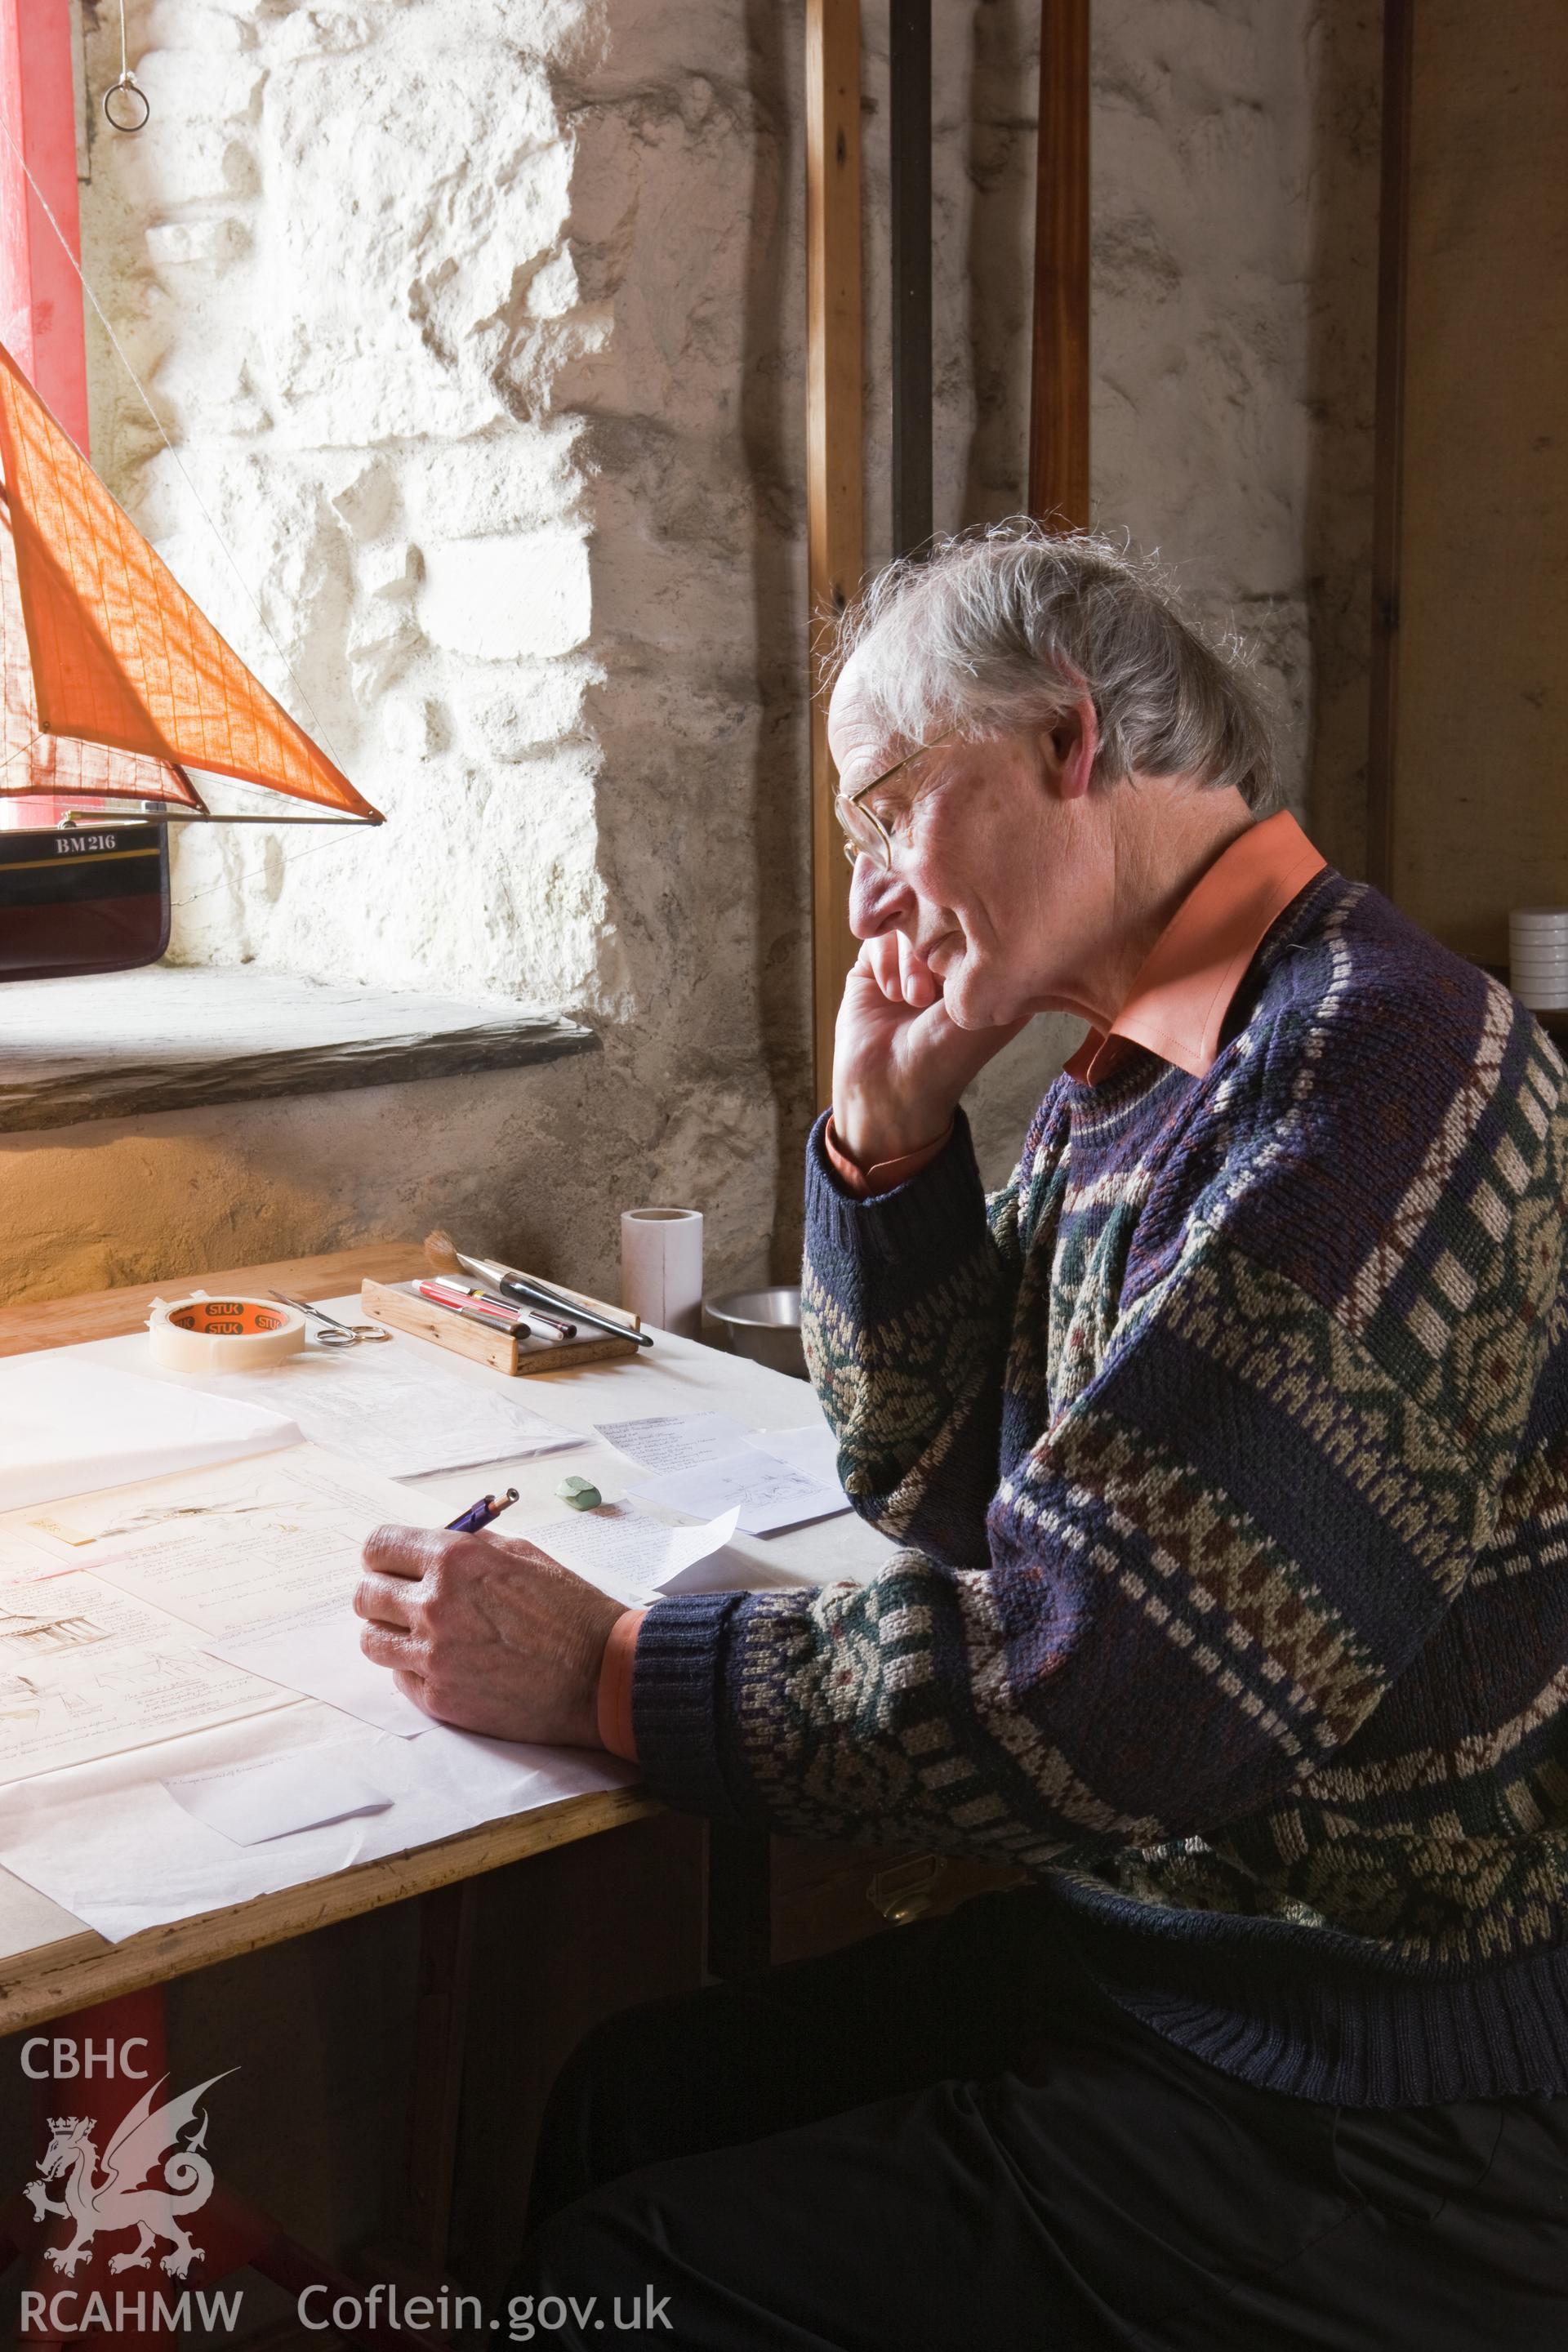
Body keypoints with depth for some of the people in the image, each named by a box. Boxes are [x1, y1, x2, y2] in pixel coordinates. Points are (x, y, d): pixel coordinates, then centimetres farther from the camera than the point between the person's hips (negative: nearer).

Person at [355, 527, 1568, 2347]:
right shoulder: (1130, 1086, 7)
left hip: (1383, 2119, -9)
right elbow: (940, 1482, 14)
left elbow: (1090, 1700, -29)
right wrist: (884, 1121, 0)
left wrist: (601, 1671, -17)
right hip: (1155, 1930, 9)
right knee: (627, 2101, 10)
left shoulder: (1385, 1067, -24)